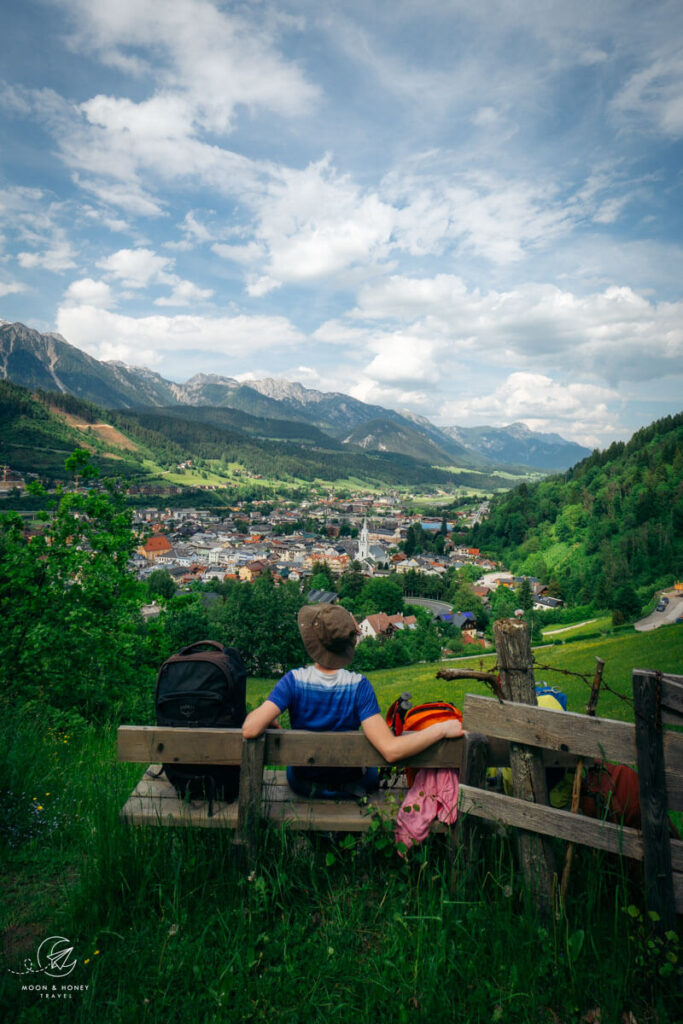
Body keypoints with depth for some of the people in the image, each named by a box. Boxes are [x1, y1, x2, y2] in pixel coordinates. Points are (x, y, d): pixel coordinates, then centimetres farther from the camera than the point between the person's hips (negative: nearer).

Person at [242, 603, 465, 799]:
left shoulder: (294, 681, -26)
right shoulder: (358, 686, -28)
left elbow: (250, 730, -33)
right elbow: (390, 750, -34)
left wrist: (254, 714, -10)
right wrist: (441, 729, -25)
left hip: (302, 784, 1)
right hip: (352, 788, 0)